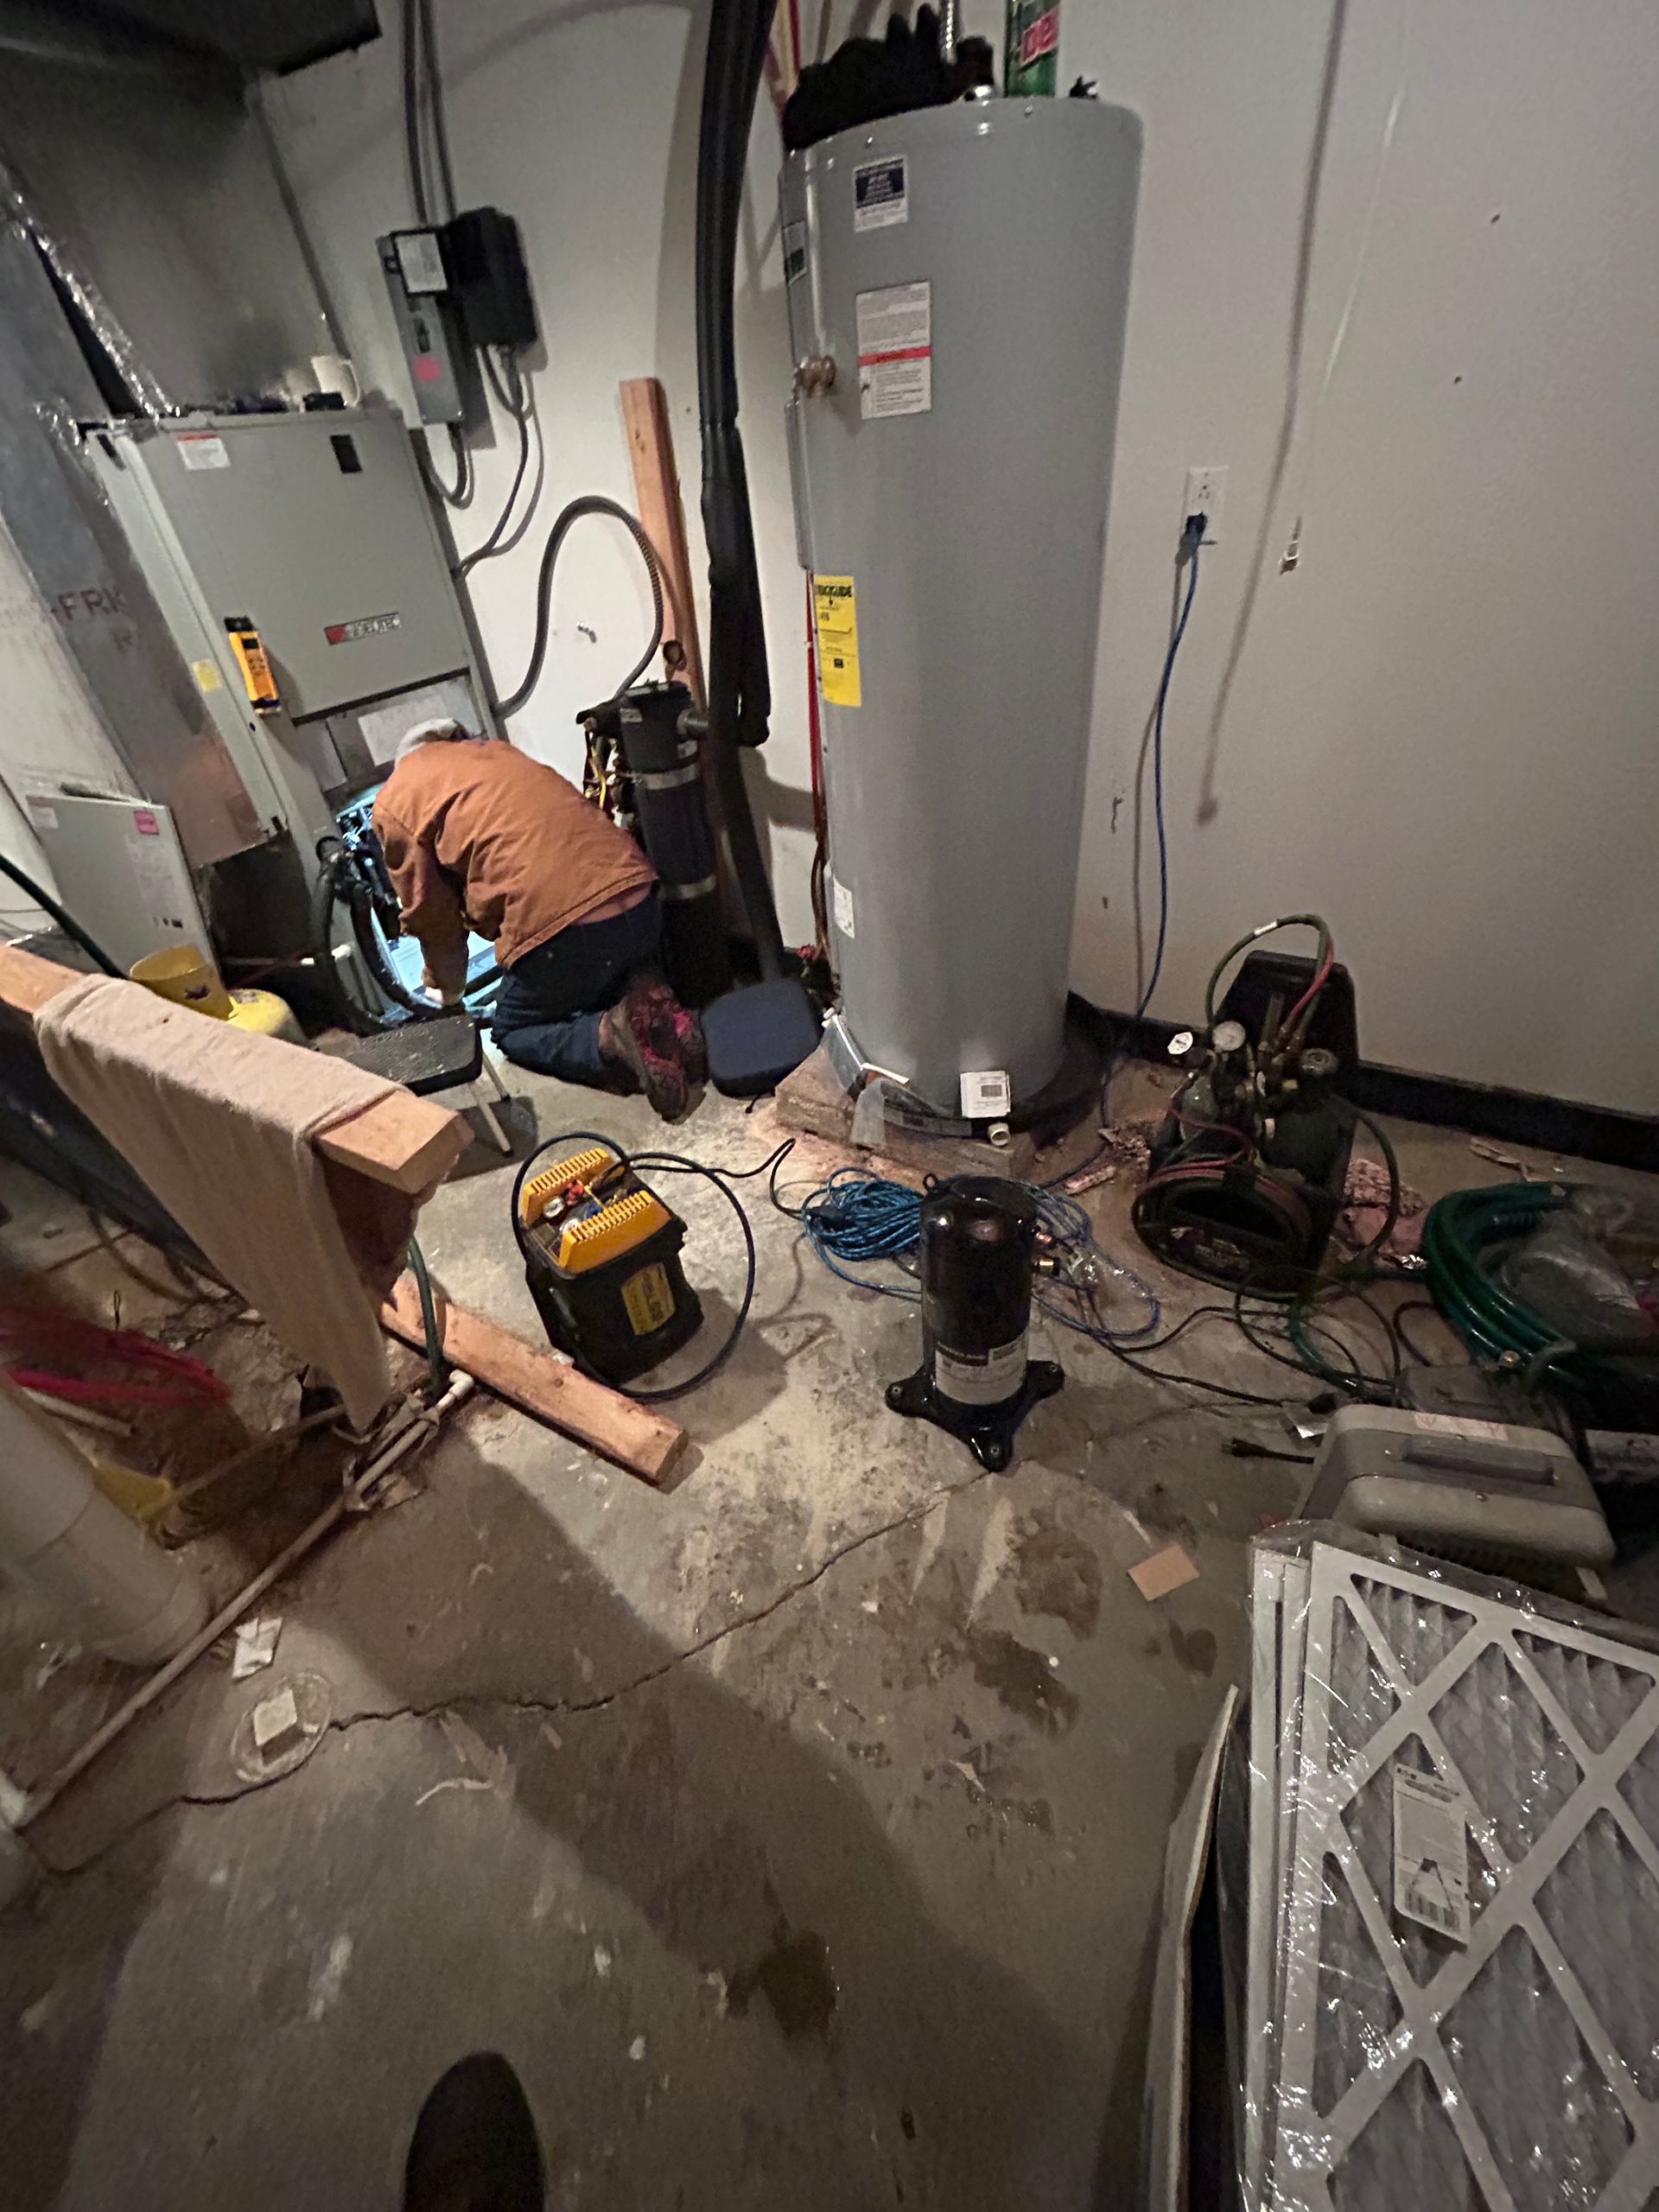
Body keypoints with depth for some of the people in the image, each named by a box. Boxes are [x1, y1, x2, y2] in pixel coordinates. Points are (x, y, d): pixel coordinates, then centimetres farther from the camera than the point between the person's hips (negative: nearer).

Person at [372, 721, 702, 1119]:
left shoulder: (393, 802, 12)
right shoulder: (497, 748, 28)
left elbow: (431, 912, 13)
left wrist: (447, 990, 31)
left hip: (561, 927, -6)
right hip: (641, 901, 6)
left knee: (511, 1034, 20)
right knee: (607, 987, 35)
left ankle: (608, 1037, -9)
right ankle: (652, 1010, 1)